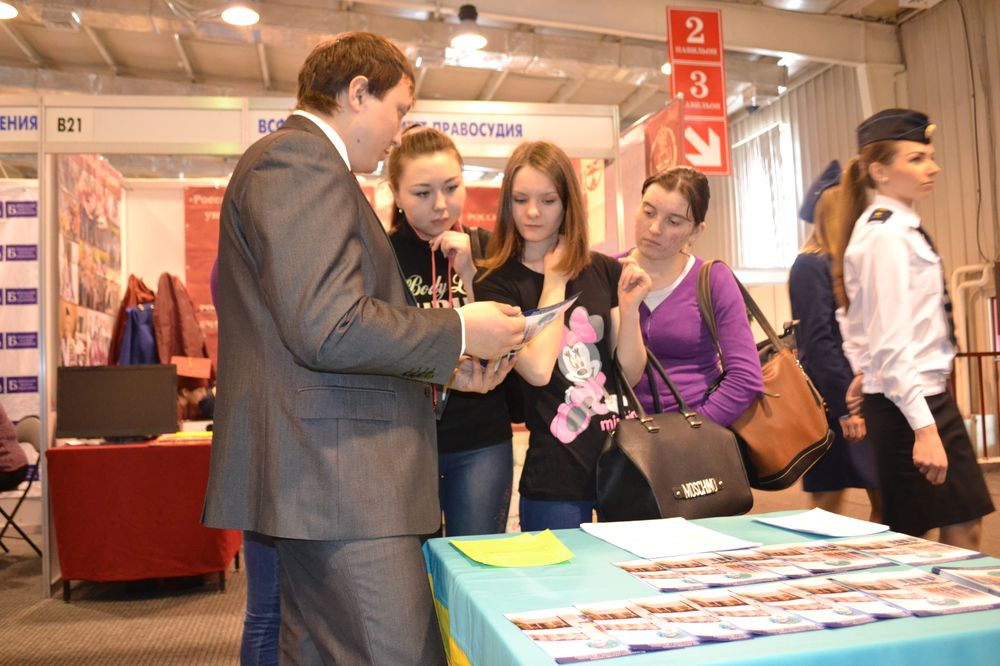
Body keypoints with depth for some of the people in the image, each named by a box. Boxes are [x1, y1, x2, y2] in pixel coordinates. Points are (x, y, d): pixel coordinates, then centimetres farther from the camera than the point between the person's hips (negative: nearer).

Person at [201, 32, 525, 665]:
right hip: (338, 482, -11)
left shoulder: (297, 159, 24)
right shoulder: (301, 159, -9)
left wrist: (444, 367, 17)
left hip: (320, 484, 11)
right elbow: (329, 330, -22)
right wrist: (460, 331, -9)